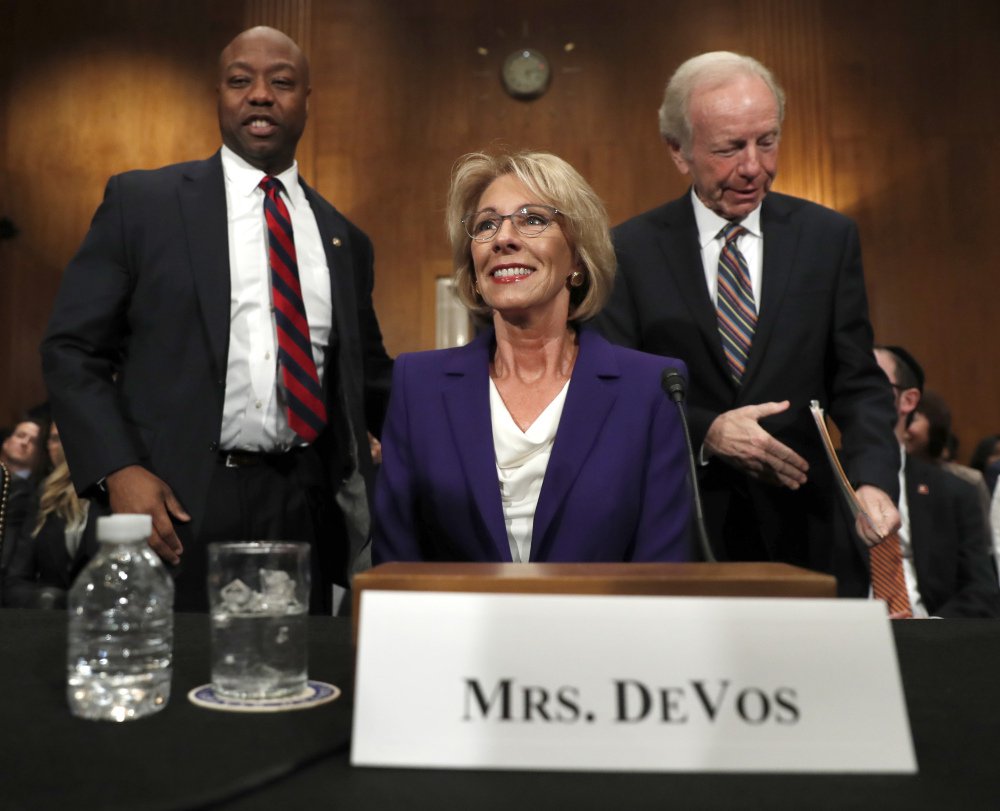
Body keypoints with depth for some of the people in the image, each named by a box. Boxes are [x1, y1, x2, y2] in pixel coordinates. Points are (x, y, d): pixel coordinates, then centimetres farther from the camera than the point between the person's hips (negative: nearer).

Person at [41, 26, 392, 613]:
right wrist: (119, 470, -13)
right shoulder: (142, 202, 3)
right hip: (175, 503, -2)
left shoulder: (345, 240, 11)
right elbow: (71, 349, 1)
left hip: (306, 511, 3)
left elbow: (368, 373, 17)